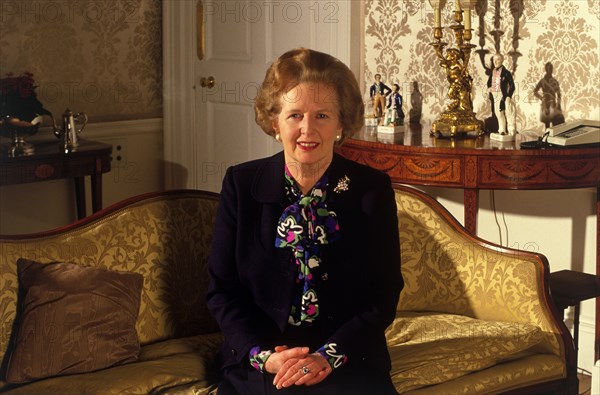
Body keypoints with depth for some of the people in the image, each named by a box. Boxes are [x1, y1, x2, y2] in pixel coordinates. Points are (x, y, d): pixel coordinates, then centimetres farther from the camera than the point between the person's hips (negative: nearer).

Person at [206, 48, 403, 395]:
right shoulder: (241, 184, 4)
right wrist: (264, 355, -12)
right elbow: (222, 290, 4)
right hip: (258, 362, -1)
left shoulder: (374, 189, 3)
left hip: (348, 362, 1)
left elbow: (384, 295, 1)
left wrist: (329, 357, -13)